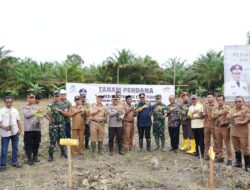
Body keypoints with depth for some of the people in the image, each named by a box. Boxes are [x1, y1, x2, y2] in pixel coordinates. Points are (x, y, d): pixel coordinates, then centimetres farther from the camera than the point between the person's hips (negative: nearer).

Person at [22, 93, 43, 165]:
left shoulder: (38, 106, 9)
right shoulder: (24, 107, 3)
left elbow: (41, 116, 4)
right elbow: (27, 114, -14)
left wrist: (40, 123, -14)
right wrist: (36, 111, -9)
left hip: (37, 128, 2)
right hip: (28, 129, -2)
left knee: (37, 144, 9)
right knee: (28, 144, 0)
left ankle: (35, 156, 26)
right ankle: (29, 158, 10)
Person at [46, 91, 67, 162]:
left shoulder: (62, 105, 10)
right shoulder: (50, 105, -2)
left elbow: (65, 114, 7)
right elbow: (47, 114, -7)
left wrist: (60, 110, -8)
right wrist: (49, 119, -24)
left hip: (61, 124, 4)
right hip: (53, 124, -4)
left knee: (62, 138, 10)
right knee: (53, 140, -3)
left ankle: (63, 152, 26)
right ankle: (51, 155, 4)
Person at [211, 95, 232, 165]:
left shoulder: (227, 108, -7)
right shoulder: (215, 108, 8)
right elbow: (213, 116, -2)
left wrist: (224, 122, -22)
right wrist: (220, 113, -12)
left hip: (225, 127, -5)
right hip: (217, 127, 5)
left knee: (227, 144, -2)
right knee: (219, 143, 12)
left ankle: (229, 159, 5)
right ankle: (220, 157, 24)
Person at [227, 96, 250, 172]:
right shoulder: (233, 109, 10)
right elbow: (228, 116, -1)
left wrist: (237, 123, -21)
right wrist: (234, 115, -17)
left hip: (242, 133, -6)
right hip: (233, 132, 6)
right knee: (236, 148, 15)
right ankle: (238, 162, 27)